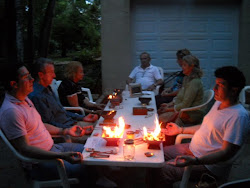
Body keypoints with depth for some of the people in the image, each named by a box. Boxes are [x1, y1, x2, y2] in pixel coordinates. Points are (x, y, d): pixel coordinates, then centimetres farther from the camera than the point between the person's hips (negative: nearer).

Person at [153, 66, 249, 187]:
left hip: (209, 164, -9)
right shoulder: (219, 103, 7)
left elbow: (226, 153, -26)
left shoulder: (238, 116, -23)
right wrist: (180, 130, 19)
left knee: (164, 171, -21)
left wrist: (195, 161, -37)